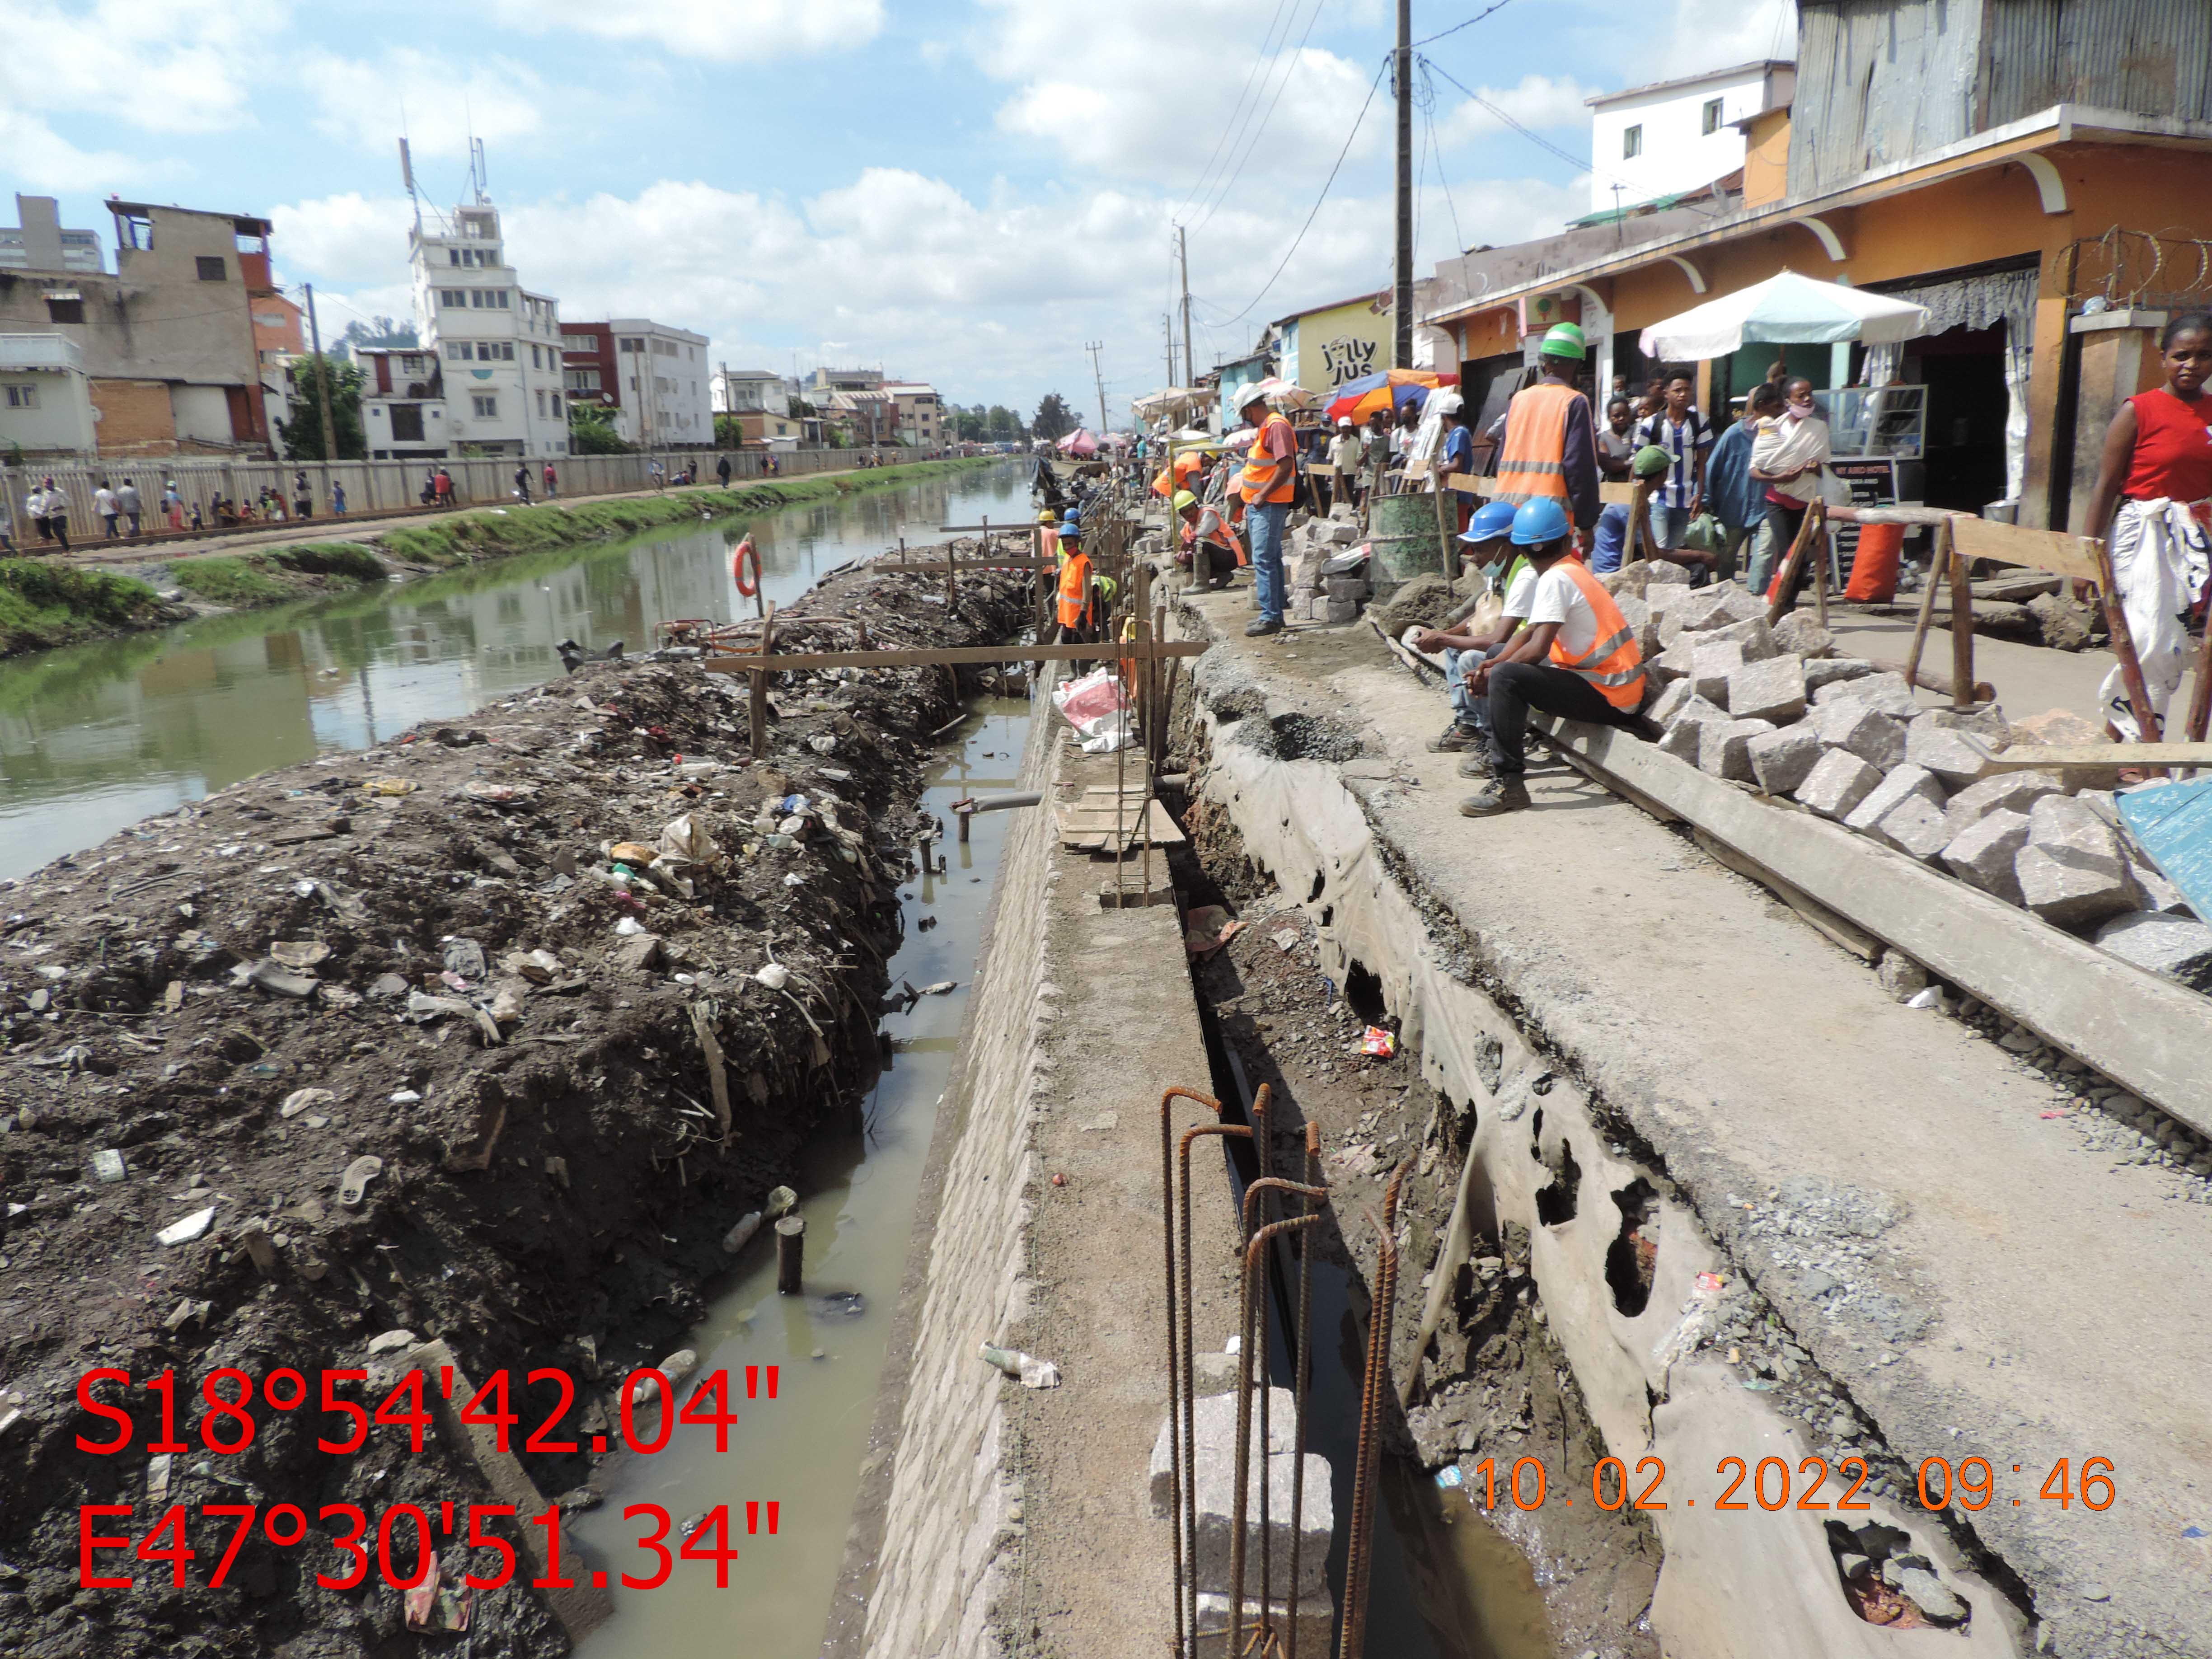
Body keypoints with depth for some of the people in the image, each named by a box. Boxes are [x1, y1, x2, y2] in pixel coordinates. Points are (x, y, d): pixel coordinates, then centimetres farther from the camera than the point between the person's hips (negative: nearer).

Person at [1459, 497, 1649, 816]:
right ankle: (1498, 753, 25)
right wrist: (1493, 665, 0)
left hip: (1609, 698, -10)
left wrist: (1492, 673, -9)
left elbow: (1538, 649, -24)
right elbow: (1529, 633, 15)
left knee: (1505, 677, -27)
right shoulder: (1572, 572, 14)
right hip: (1612, 687, 10)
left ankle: (1508, 782, -26)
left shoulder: (1556, 579, -16)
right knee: (1501, 663, 21)